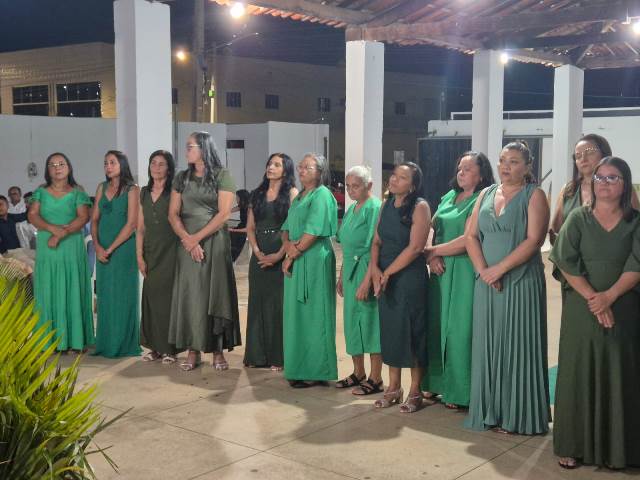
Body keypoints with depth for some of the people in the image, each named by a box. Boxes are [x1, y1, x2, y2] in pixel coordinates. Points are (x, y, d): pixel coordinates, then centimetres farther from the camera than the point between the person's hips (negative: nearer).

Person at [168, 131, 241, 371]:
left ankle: (218, 350, 6)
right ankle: (193, 351, 7)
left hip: (215, 241, -3)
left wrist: (197, 238, -12)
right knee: (189, 294, 1)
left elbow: (224, 214, -9)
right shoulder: (182, 178, 11)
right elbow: (173, 214, 6)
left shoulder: (222, 176, -2)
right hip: (187, 243, 4)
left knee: (215, 294, -1)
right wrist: (187, 239, -10)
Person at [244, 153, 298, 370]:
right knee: (258, 302, 7)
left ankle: (278, 356, 6)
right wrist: (257, 251, -6)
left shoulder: (292, 194, -2)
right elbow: (250, 227, 10)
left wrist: (279, 255, -16)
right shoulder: (257, 194, 13)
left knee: (279, 303, -2)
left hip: (282, 256, -5)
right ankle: (258, 355, 15)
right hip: (260, 255, 5)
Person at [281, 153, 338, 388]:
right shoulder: (299, 197, 18)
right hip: (296, 263, 9)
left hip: (315, 261, -9)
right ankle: (299, 367, 18)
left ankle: (316, 371, 3)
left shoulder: (322, 195, -9)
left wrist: (293, 255, -11)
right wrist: (288, 245, -6)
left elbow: (313, 231, -16)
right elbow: (287, 227, 15)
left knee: (312, 314, -4)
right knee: (296, 313, 10)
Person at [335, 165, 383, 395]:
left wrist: (367, 281, -22)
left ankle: (375, 379, 6)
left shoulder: (374, 208, -13)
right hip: (350, 270, 9)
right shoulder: (352, 209, 14)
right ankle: (358, 373, 24)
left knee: (369, 319, -3)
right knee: (352, 319, 13)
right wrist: (342, 276, 16)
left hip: (366, 270, -9)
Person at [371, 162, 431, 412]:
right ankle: (393, 388, 21)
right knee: (390, 330, 10)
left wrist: (387, 273, -13)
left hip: (409, 277, -6)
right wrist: (374, 268, -8)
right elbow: (377, 241, 10)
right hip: (384, 278, 6)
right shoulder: (386, 206, 11)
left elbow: (415, 247, -16)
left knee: (411, 330, 0)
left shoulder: (419, 207, -10)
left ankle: (415, 392, 10)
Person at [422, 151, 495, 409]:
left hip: (465, 272, -7)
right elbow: (434, 230, 14)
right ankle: (437, 383, 22)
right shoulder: (448, 197, 14)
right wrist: (433, 257, -5)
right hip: (441, 271, 7)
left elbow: (467, 241, -17)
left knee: (460, 328, -2)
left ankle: (459, 391, 8)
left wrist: (432, 251, -7)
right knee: (437, 325, 10)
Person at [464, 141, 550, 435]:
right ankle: (491, 411, 17)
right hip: (487, 282, 5)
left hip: (521, 282, -5)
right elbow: (470, 236, 6)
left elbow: (533, 240, -13)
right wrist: (483, 270, -9)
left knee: (517, 346, 0)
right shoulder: (486, 194, 12)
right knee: (488, 345, 8)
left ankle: (518, 415, 9)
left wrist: (498, 269, -16)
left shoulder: (534, 196, -2)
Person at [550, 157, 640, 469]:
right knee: (577, 375, 2)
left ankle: (615, 448, 13)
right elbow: (566, 263, -5)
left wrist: (609, 296, -17)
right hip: (581, 310, 0)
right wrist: (593, 298, -14)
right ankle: (572, 445, 10)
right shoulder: (577, 218, 3)